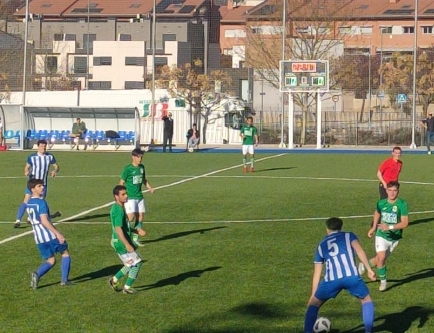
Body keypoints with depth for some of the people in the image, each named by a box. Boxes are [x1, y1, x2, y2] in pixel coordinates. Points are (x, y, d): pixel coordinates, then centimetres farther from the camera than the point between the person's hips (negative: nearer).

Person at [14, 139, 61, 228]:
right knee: (26, 200, -17)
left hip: (43, 184, 3)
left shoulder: (50, 157, -1)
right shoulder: (32, 157, -5)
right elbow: (27, 167, 7)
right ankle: (18, 220, -20)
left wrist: (55, 171, -16)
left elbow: (57, 166, 7)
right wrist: (26, 172, -16)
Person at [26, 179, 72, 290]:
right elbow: (44, 221, -23)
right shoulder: (41, 202, -15)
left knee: (51, 260, 12)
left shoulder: (29, 203, 11)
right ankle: (64, 280, 10)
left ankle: (37, 274, -14)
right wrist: (58, 233, -23)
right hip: (49, 235, -7)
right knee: (65, 253, 12)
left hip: (38, 238, 7)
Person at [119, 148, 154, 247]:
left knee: (140, 216, 7)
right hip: (130, 197, -6)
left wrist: (149, 187, 4)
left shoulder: (142, 167, 8)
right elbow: (121, 182, -7)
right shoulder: (127, 169, -10)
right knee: (131, 217, -17)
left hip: (140, 197, 6)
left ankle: (135, 238, 17)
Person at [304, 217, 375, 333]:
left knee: (313, 304, 22)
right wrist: (369, 269, 1)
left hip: (331, 280, 1)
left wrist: (313, 295, 35)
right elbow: (359, 250, 2)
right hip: (351, 276, -1)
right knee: (366, 300, 25)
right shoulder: (349, 235, 24)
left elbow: (317, 273, 31)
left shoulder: (321, 245, 30)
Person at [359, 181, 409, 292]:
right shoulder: (381, 203, -5)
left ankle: (364, 266, 39)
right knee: (381, 258, -17)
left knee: (379, 259, 10)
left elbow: (405, 223, -19)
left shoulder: (402, 204, -16)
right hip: (381, 235, 0)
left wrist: (390, 227, -29)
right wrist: (374, 227, 18)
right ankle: (383, 281, 4)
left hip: (395, 237, 0)